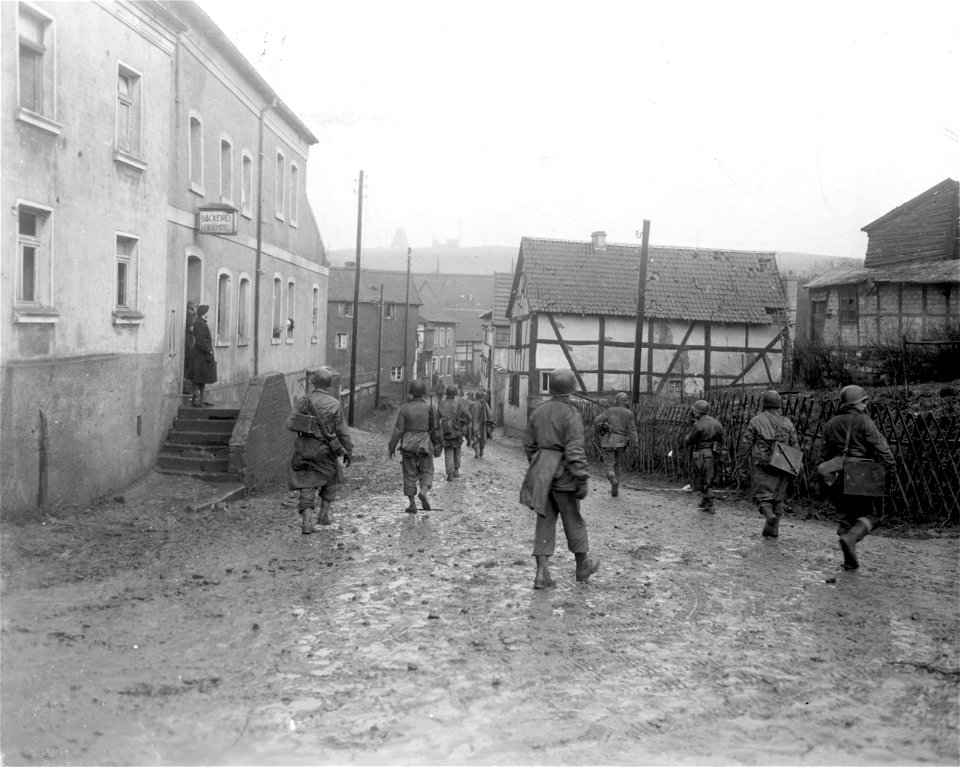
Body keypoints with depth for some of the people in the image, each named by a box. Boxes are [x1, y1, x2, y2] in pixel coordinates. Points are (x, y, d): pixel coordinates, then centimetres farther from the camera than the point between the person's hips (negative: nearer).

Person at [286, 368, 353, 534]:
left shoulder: (303, 401, -5)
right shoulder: (334, 404, -10)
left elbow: (290, 424, -10)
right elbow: (342, 432, -7)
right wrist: (349, 452, 4)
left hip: (304, 450, 1)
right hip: (324, 450, -1)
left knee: (307, 486, 7)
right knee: (331, 478, 24)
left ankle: (306, 522, -6)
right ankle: (324, 514, 22)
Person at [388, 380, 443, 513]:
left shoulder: (405, 408, -5)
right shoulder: (428, 408, -3)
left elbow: (398, 430, -7)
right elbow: (436, 429, -1)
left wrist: (391, 448, 0)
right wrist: (438, 447, 10)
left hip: (408, 445, 0)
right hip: (425, 444, 0)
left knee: (409, 474, 9)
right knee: (426, 471, 13)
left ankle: (412, 504, 8)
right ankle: (424, 492, -14)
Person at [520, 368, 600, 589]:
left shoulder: (538, 411, 4)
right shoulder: (571, 414, -15)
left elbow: (529, 444, 11)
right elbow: (575, 451, -20)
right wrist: (582, 481, -16)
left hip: (541, 473, 5)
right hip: (563, 475, -5)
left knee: (545, 521, 9)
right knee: (573, 521, 11)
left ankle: (542, 572, 2)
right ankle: (583, 566, 29)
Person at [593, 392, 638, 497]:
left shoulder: (609, 411, -3)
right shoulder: (628, 414, 0)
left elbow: (597, 421, -12)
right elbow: (632, 430, -3)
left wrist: (599, 430, 7)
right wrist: (634, 444, -2)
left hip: (608, 442, -2)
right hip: (621, 442, 2)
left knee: (609, 465, 3)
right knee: (618, 464, 18)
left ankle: (613, 480, -26)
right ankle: (615, 488, 17)